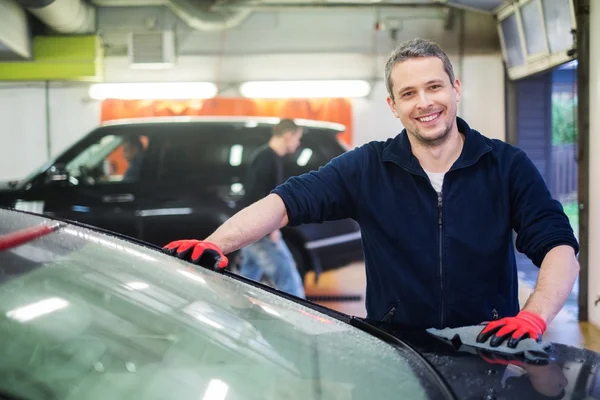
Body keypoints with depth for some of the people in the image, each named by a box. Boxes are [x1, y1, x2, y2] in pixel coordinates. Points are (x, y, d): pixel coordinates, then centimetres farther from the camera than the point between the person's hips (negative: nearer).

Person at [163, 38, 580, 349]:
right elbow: (287, 201, -11)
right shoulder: (369, 168, -1)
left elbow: (559, 245, -6)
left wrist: (535, 315, -25)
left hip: (491, 352, 0)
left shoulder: (507, 165, 0)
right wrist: (215, 244, -27)